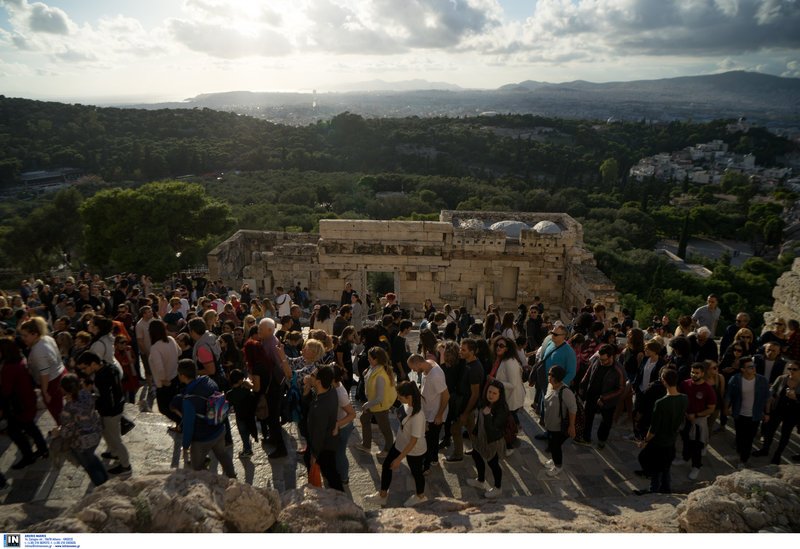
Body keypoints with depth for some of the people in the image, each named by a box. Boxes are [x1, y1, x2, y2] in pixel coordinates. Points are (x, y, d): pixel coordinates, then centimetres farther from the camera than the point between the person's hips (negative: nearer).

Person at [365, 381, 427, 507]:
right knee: (386, 465, 16)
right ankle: (382, 494, 37)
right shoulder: (408, 403, -16)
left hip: (415, 450, -8)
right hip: (400, 443, 8)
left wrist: (399, 459, -24)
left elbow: (413, 441, -30)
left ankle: (420, 496, 48)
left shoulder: (417, 416, -38)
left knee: (416, 472, 19)